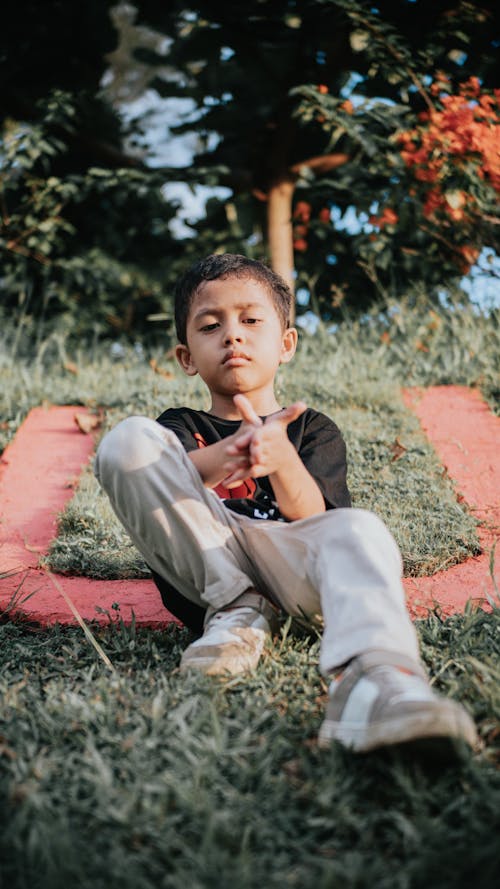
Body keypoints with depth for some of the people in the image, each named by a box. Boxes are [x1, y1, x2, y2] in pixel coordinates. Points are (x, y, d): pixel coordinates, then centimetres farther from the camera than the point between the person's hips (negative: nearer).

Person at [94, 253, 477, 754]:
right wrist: (230, 455, -30)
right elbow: (158, 480, -6)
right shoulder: (180, 429, 23)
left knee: (358, 530, -33)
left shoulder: (314, 430, 21)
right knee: (128, 440, -16)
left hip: (283, 556, -1)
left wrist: (283, 461, -28)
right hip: (204, 575, 1)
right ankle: (239, 612, -18)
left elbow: (311, 517, -2)